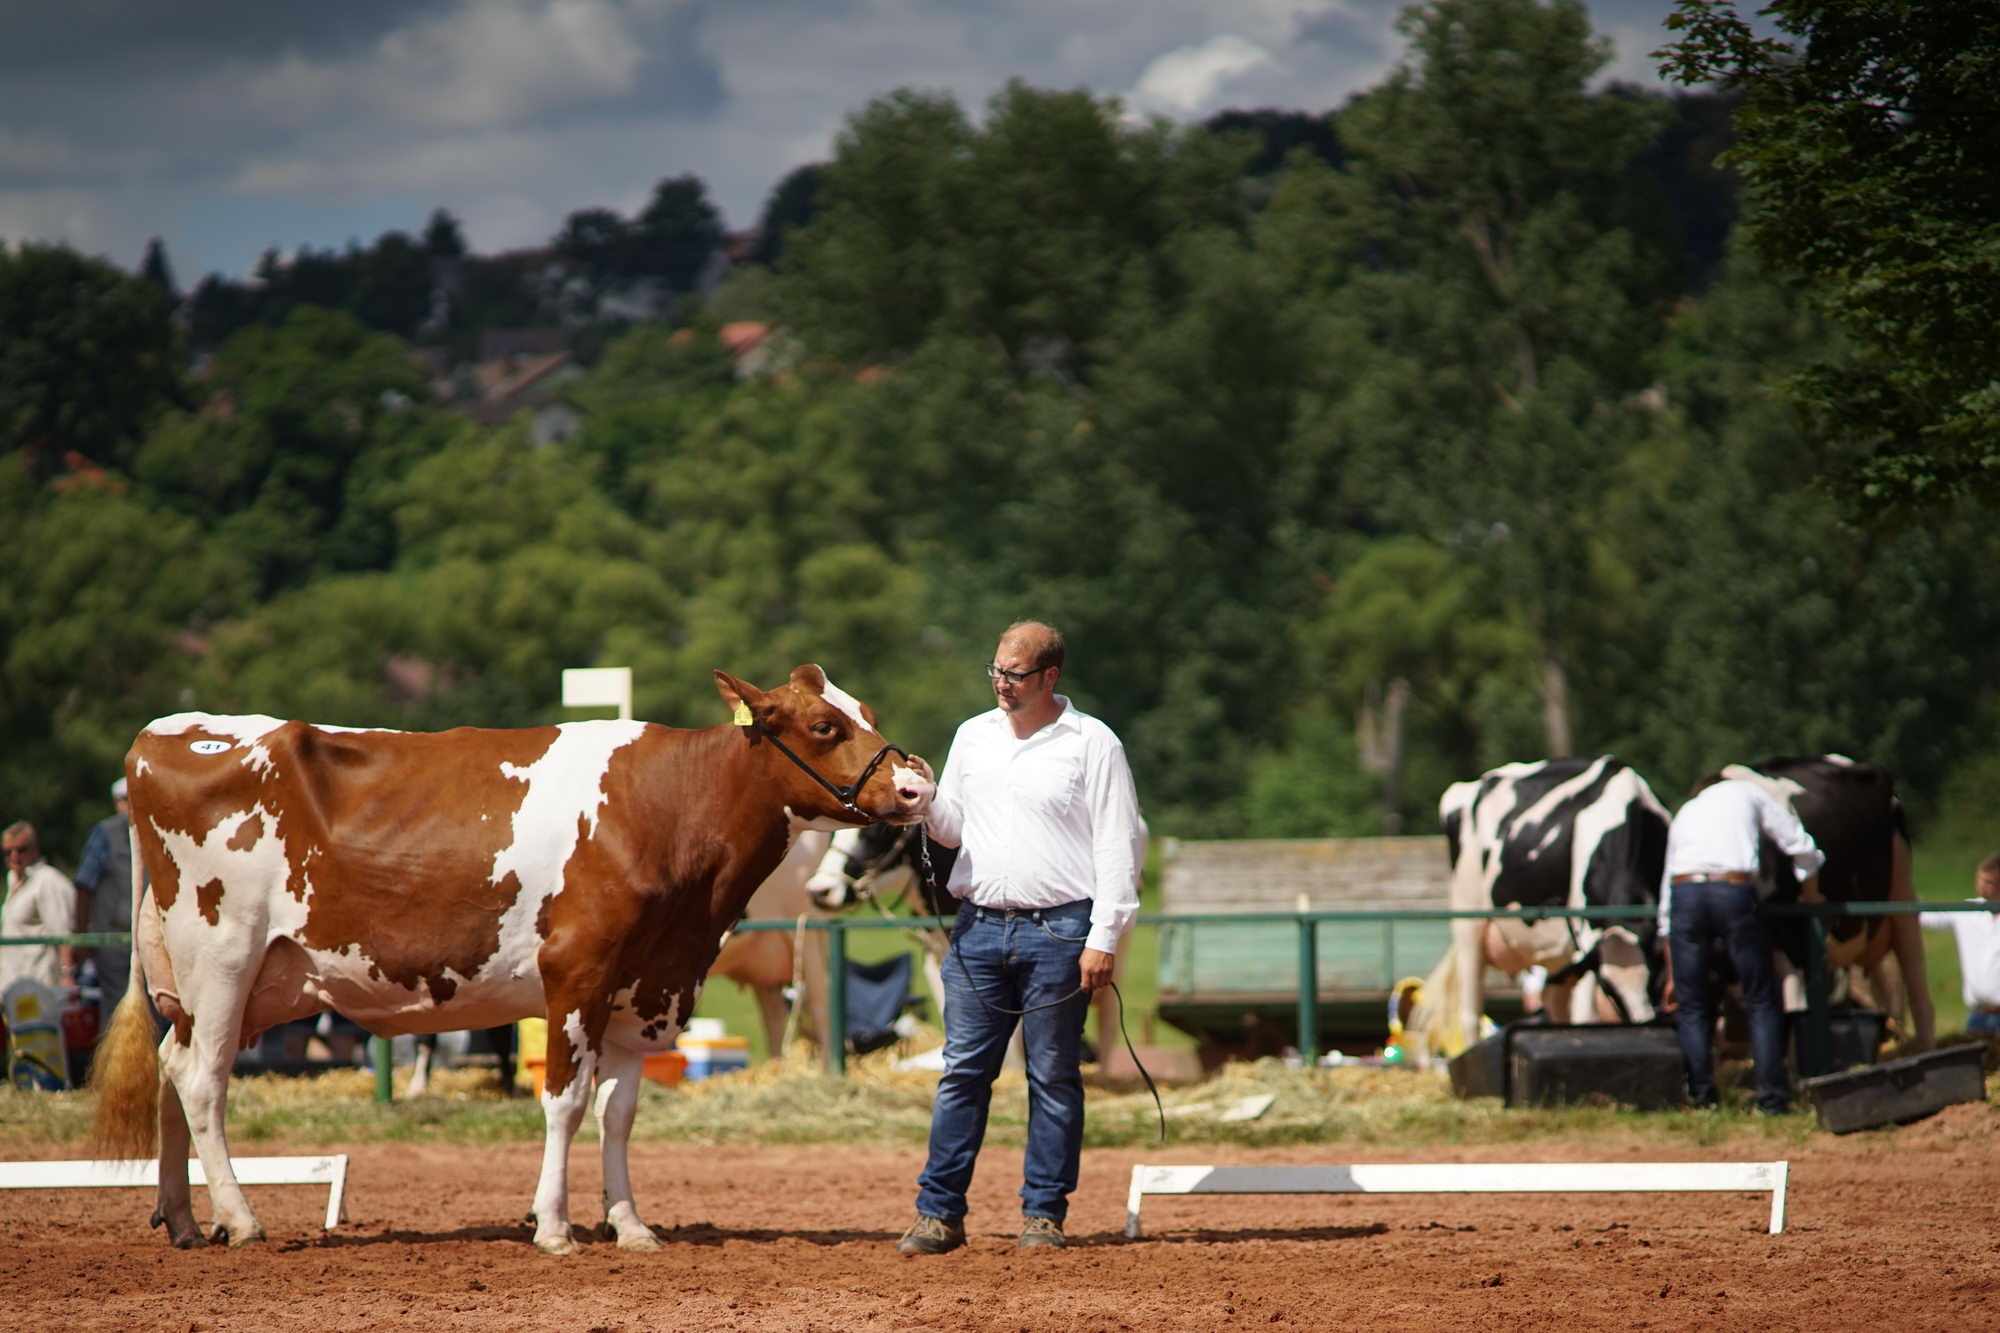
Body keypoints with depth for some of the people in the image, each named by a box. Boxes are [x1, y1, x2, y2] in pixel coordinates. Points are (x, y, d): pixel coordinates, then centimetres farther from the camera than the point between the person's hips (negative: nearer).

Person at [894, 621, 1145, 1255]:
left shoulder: (1093, 744, -1)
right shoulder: (973, 736, 13)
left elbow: (1118, 846, -3)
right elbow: (952, 828, 19)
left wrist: (1103, 939, -10)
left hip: (1058, 930, -4)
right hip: (977, 927, 4)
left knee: (1054, 1077, 2)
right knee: (962, 1072, 2)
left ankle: (1044, 1213, 8)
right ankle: (939, 1213, 5)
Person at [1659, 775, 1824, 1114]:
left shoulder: (1684, 815, 33)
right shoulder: (1747, 794, 27)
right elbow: (1801, 847, 19)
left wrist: (1673, 975, 35)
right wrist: (1809, 895, 38)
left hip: (1684, 893, 2)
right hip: (1735, 891, -2)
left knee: (1692, 1004, 12)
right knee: (1761, 1000, 7)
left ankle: (1702, 1098, 6)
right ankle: (1772, 1099, 3)